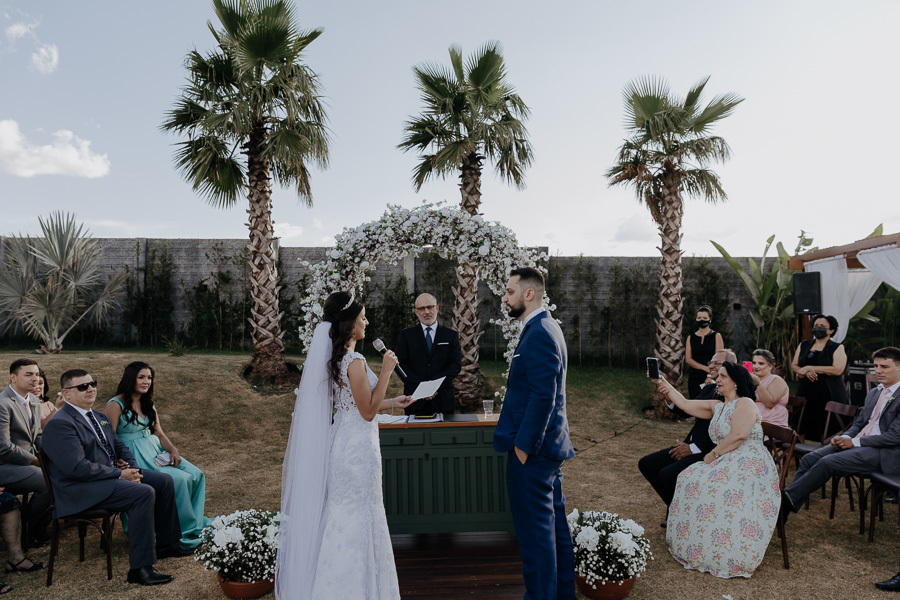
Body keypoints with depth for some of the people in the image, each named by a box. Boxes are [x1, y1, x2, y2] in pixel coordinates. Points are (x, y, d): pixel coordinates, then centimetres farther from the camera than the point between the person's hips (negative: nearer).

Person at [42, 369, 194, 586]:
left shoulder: (99, 417, 15)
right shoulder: (60, 424, -15)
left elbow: (119, 446, 21)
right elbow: (78, 467, -24)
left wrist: (132, 469, 0)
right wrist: (121, 474, -20)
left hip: (111, 474, 10)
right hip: (82, 490, -10)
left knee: (164, 481, 5)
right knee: (144, 493, -28)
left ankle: (167, 544, 20)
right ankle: (140, 568, -23)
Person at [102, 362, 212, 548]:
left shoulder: (148, 404, 15)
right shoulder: (116, 405, -9)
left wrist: (173, 451, -4)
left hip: (156, 452, 8)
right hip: (134, 457, -8)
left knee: (196, 475, -11)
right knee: (180, 479, -25)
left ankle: (195, 522, 3)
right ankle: (187, 530, -9)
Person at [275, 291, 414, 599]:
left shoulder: (334, 358, 8)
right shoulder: (355, 362, -20)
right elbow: (368, 411, -16)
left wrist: (390, 402, 16)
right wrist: (386, 371, -15)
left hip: (342, 441, 9)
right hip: (358, 447, -9)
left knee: (341, 516, 18)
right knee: (358, 518, 3)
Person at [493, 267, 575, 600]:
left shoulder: (539, 333, -20)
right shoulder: (546, 327, 13)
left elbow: (543, 395, -25)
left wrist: (523, 445, -20)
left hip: (531, 450, -11)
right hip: (548, 446, 11)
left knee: (535, 530, 2)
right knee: (555, 522, 20)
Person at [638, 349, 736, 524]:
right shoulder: (708, 388, 15)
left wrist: (693, 448, -18)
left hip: (710, 452, -9)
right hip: (691, 445, 9)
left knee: (667, 475, -25)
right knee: (646, 464, 2)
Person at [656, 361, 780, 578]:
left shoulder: (745, 403, -3)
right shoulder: (716, 407, 23)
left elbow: (739, 435, -17)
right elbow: (685, 404, 23)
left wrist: (713, 455, -10)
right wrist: (663, 384, 19)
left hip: (749, 463, -9)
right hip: (727, 463, 9)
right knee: (691, 480, -13)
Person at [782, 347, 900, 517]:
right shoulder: (874, 392, 18)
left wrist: (854, 442, -15)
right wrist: (844, 437, -1)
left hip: (884, 453, -8)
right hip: (857, 443, 8)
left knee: (827, 462, -27)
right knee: (810, 458, -11)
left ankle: (791, 496, -19)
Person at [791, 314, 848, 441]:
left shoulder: (837, 348, 3)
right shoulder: (804, 345, 16)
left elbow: (837, 370, -12)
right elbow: (793, 366, 12)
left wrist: (809, 368, -12)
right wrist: (805, 372, -10)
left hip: (829, 394, -4)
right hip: (806, 393, 4)